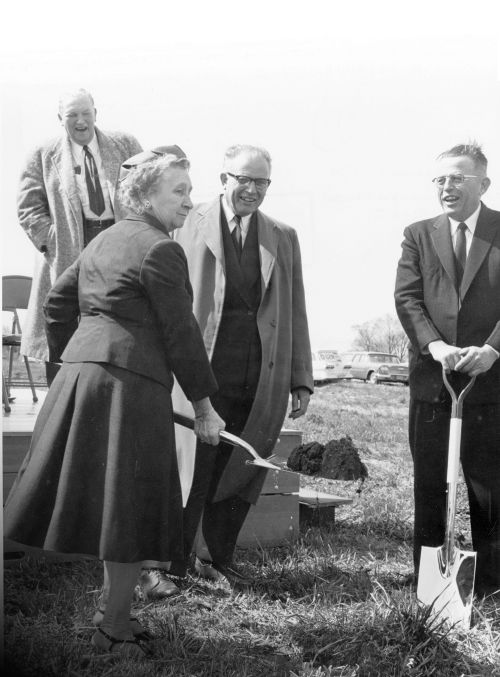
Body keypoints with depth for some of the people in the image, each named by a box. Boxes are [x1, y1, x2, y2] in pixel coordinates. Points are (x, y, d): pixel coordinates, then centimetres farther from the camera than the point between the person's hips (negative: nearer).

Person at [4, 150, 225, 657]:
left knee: (82, 496, 13)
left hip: (79, 370, 9)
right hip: (130, 382, -9)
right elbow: (180, 333, -10)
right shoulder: (161, 249, -9)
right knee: (131, 508, 0)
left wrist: (67, 359, 27)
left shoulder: (103, 241, 18)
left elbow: (58, 299, 22)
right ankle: (113, 626, 9)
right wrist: (203, 405, -4)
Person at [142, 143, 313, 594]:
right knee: (192, 472, -2)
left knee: (239, 473, 9)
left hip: (263, 382, 4)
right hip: (202, 373, -3)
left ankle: (217, 560, 24)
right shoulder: (192, 224, 2)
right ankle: (170, 565, 12)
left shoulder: (283, 238, 14)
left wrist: (301, 381, 9)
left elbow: (295, 314, 14)